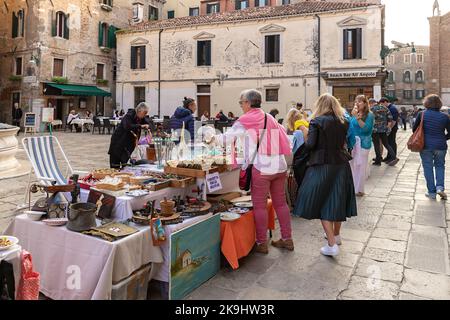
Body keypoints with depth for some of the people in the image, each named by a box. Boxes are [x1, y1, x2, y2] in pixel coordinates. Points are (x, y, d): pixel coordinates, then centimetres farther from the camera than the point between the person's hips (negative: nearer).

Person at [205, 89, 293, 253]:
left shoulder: (245, 121, -4)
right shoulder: (271, 118, 13)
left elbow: (227, 138, 2)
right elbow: (285, 140, 13)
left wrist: (212, 138, 19)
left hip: (261, 168, -6)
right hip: (280, 166, 6)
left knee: (260, 205, 4)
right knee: (281, 203, 13)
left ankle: (262, 243, 12)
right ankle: (287, 239, 21)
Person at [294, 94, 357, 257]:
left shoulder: (317, 122, -11)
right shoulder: (344, 121, 4)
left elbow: (310, 145, -15)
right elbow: (344, 142, 12)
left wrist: (307, 133, 3)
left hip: (322, 165, -5)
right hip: (341, 164, 5)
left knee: (322, 202, 3)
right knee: (338, 199, 18)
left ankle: (332, 244, 0)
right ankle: (336, 234, 36)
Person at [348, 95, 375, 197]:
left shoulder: (369, 115, -5)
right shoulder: (354, 114, 9)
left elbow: (366, 128, -18)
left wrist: (357, 117, -22)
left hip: (363, 143, -5)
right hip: (352, 142, 5)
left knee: (361, 166, -1)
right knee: (352, 165, 8)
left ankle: (359, 189, 10)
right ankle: (352, 187, 21)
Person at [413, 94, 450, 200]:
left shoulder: (422, 114, -7)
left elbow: (414, 129, -1)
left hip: (426, 146, -1)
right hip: (440, 146, 1)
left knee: (428, 168, 8)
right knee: (440, 166, 19)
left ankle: (432, 192, 11)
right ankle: (440, 187, 1)